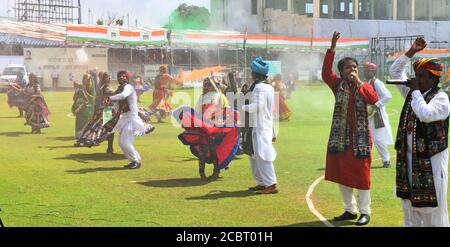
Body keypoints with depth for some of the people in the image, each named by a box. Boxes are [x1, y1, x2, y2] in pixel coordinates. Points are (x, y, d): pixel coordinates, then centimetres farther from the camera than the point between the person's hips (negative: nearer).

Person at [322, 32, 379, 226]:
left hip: (360, 138, -2)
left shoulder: (364, 86, 1)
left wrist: (358, 82, -19)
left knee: (361, 175, 1)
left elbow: (374, 100, -19)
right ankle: (350, 210, 24)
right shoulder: (338, 85, 2)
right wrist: (332, 48, -23)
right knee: (342, 175, 10)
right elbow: (325, 73, -16)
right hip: (340, 137, 2)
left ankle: (365, 212, 10)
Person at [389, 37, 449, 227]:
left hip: (430, 159, -8)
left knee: (431, 204, -2)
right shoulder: (411, 93, 8)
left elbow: (425, 114, -31)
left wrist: (415, 90, -20)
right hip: (408, 157, 8)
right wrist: (411, 52, 4)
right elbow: (395, 71, 14)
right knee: (409, 200, 15)